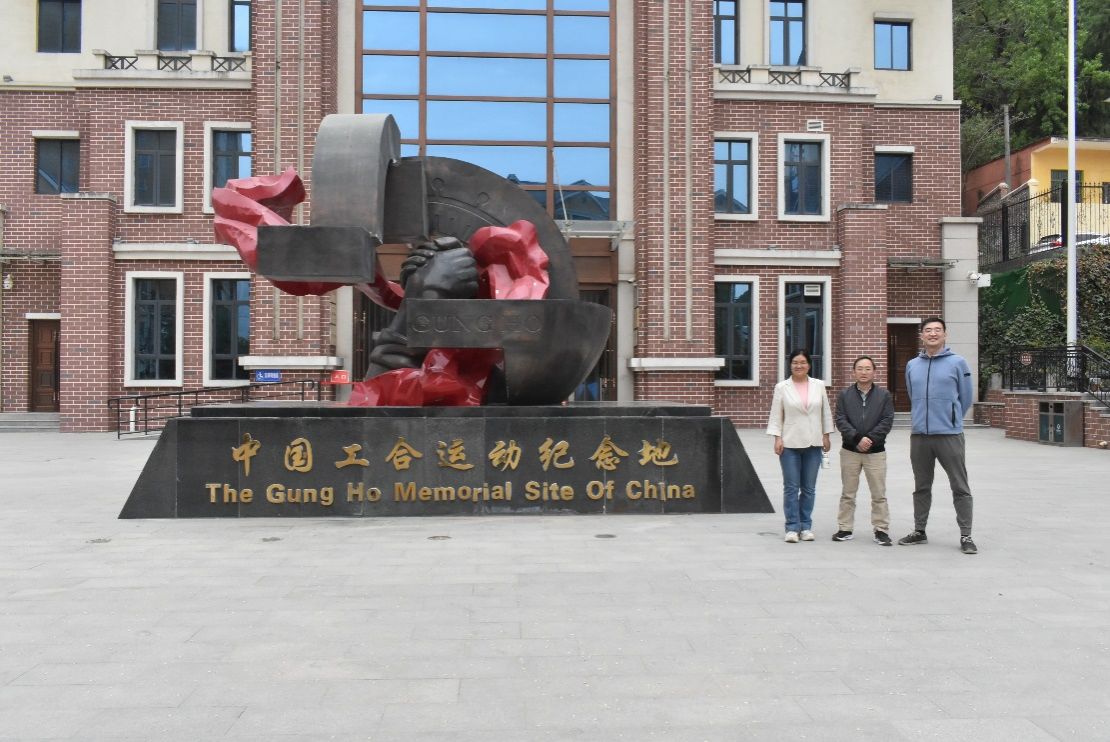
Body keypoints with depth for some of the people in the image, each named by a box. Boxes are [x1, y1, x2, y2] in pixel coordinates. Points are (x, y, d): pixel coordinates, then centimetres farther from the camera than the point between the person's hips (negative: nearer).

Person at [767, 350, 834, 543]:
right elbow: (776, 415, -1)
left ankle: (806, 526, 16)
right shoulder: (782, 387, 0)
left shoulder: (818, 385, 6)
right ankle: (792, 527, 4)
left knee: (809, 488, 8)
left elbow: (826, 412, 10)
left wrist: (826, 436, 6)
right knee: (791, 487, -1)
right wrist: (777, 438, -9)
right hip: (790, 443, -2)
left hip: (813, 443, 2)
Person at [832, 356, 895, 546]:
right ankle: (845, 529, 15)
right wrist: (857, 438, -16)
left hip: (876, 452, -1)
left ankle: (881, 530, 11)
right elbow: (840, 421, -4)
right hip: (850, 451, 1)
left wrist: (870, 439, -15)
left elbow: (887, 421, -4)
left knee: (879, 494, 2)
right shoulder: (845, 395, 4)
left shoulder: (884, 395, 3)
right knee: (848, 493, 8)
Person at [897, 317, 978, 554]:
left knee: (960, 487, -1)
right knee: (921, 487, 13)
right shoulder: (912, 366, 10)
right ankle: (919, 531, 24)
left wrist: (950, 420, 11)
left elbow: (965, 399, 4)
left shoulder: (957, 363, -2)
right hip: (919, 435, 4)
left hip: (949, 436, -4)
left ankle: (965, 536, 5)